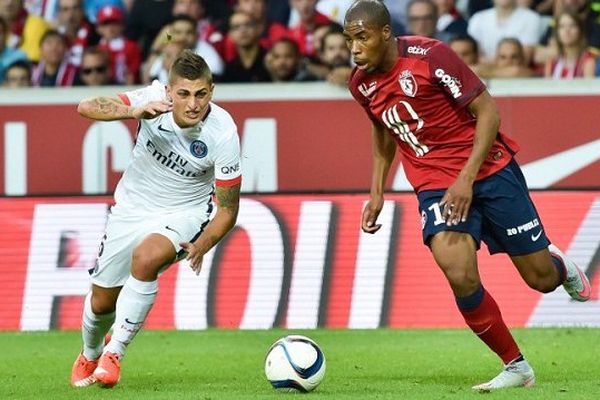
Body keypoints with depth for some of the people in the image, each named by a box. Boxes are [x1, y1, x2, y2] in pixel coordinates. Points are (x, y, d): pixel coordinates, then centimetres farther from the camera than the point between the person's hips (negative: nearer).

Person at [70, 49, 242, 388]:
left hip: (185, 213, -3)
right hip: (133, 207, 3)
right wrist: (133, 111, -48)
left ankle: (115, 353, -19)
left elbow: (228, 208, -16)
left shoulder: (223, 133, -26)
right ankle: (90, 355, 45)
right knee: (102, 301, 10)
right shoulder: (154, 99, -23)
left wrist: (202, 246, -30)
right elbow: (87, 107, -32)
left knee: (145, 257, -34)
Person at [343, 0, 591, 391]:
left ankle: (560, 266, 42)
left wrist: (467, 177, -21)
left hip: (489, 168, -3)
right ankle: (516, 366, -5)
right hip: (435, 182, 3)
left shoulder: (430, 55, -18)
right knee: (461, 278, -22)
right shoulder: (362, 83, 0)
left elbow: (487, 110, -14)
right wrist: (377, 192, 14)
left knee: (541, 278, 2)